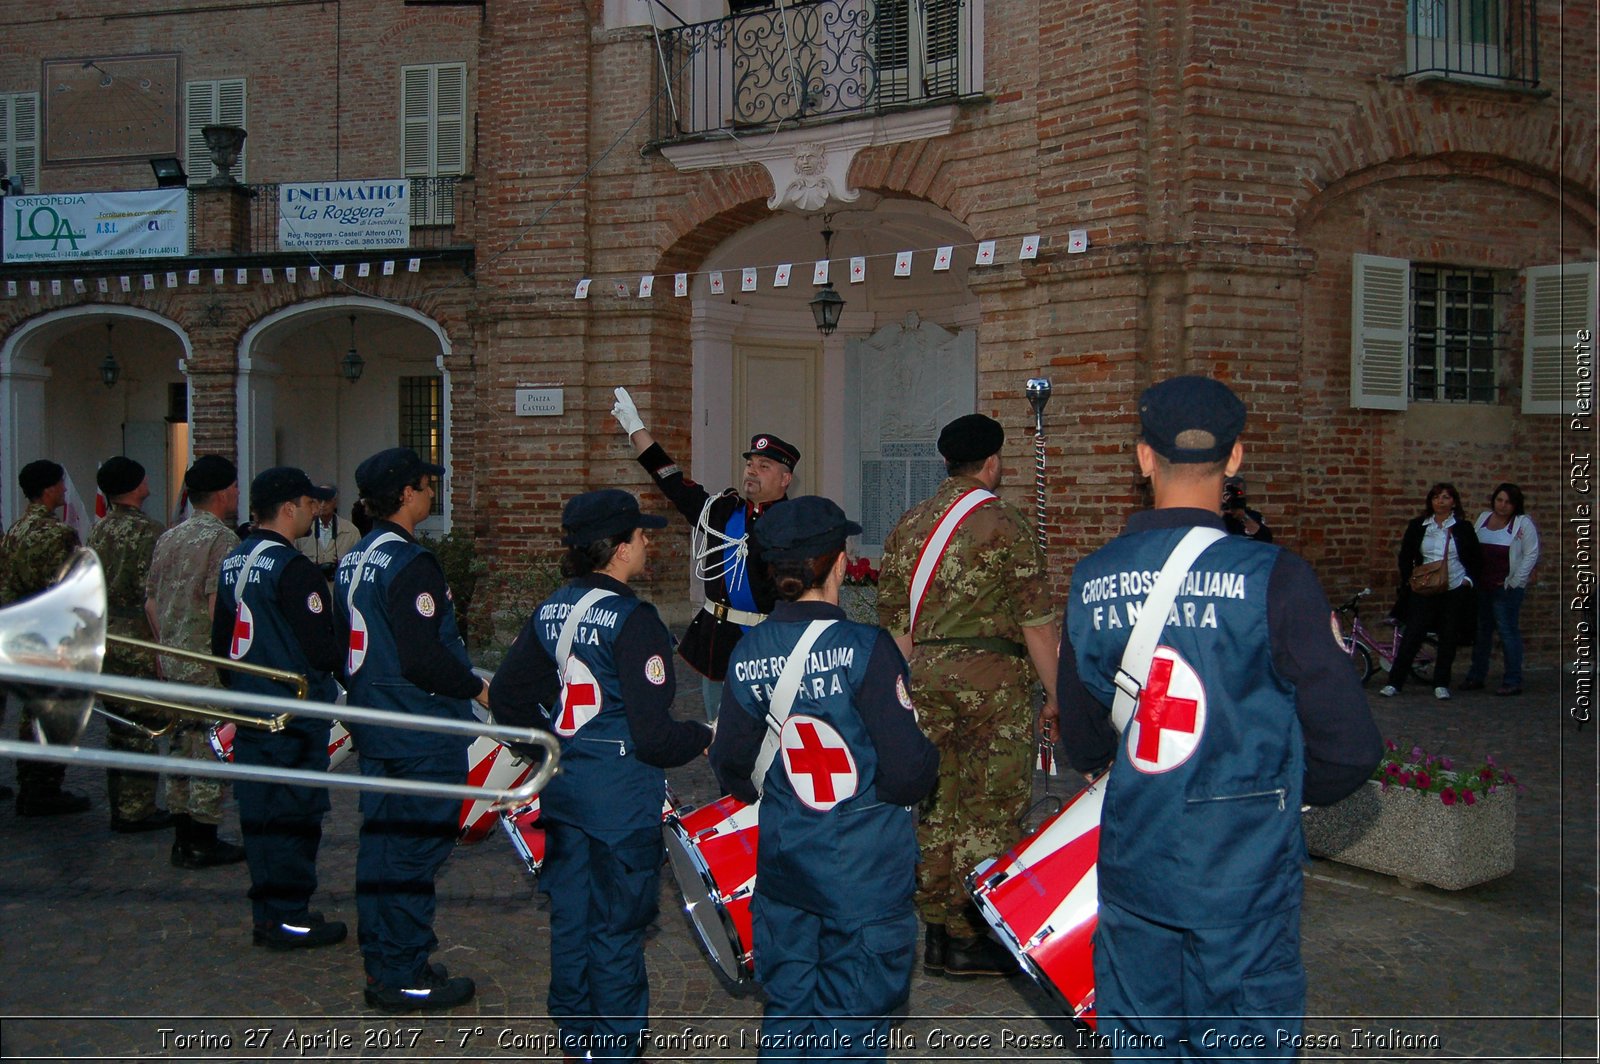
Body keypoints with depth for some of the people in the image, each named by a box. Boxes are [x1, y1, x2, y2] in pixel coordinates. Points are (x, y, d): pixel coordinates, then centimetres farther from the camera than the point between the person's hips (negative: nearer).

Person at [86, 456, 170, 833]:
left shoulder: (97, 532, 10)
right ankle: (137, 810, 3)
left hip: (104, 643, 8)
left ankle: (121, 807, 22)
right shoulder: (149, 532, -15)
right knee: (144, 729, -1)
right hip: (140, 644, -8)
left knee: (119, 728, 15)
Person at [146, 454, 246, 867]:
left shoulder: (168, 538, 12)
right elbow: (218, 607, -21)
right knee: (212, 749, -2)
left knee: (183, 744, 14)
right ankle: (202, 842, 2)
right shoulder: (221, 539, -14)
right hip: (210, 665, -8)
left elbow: (151, 602, 17)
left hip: (172, 661, 8)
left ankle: (184, 837, 20)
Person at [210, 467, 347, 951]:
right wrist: (350, 652, 1)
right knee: (295, 811, 0)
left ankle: (267, 914, 21)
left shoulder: (233, 562, 10)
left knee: (259, 811, 12)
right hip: (295, 714, -9)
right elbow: (321, 651, -20)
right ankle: (288, 918, 6)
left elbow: (220, 639, 18)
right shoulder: (293, 569, -18)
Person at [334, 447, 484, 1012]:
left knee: (381, 840, 15)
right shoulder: (409, 563, -19)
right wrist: (477, 686, -11)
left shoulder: (353, 561, 11)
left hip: (375, 727, 10)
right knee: (416, 848, -2)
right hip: (422, 730, -10)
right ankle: (403, 977, 4)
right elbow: (423, 658, -24)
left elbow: (346, 646, 17)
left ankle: (380, 961, 25)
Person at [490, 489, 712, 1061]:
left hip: (562, 782, 8)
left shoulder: (551, 610, 5)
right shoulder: (632, 620, -18)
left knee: (570, 911, 17)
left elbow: (507, 698, 11)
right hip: (622, 792, -7)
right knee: (617, 924, 4)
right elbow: (653, 734, -21)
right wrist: (702, 736, -3)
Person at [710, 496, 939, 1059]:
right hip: (866, 869, -5)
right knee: (852, 1017, 6)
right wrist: (928, 758, 3)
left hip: (781, 859, 5)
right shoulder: (864, 648, -19)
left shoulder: (747, 654, -3)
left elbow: (732, 770, 5)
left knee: (787, 1009, 17)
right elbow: (908, 772, -20)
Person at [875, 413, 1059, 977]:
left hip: (926, 675, 6)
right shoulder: (1005, 525, -7)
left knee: (937, 807, 12)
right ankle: (970, 940, 5)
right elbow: (1036, 622, -9)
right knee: (989, 811, 1)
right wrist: (1055, 693, -3)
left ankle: (941, 930, 19)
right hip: (991, 677, -6)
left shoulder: (908, 525, 12)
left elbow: (892, 620, 14)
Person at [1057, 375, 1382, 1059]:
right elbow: (1351, 746, -13)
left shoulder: (1090, 580, -3)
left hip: (1130, 867, 4)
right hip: (1243, 875, -3)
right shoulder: (1272, 577, -16)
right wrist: (1290, 794, 7)